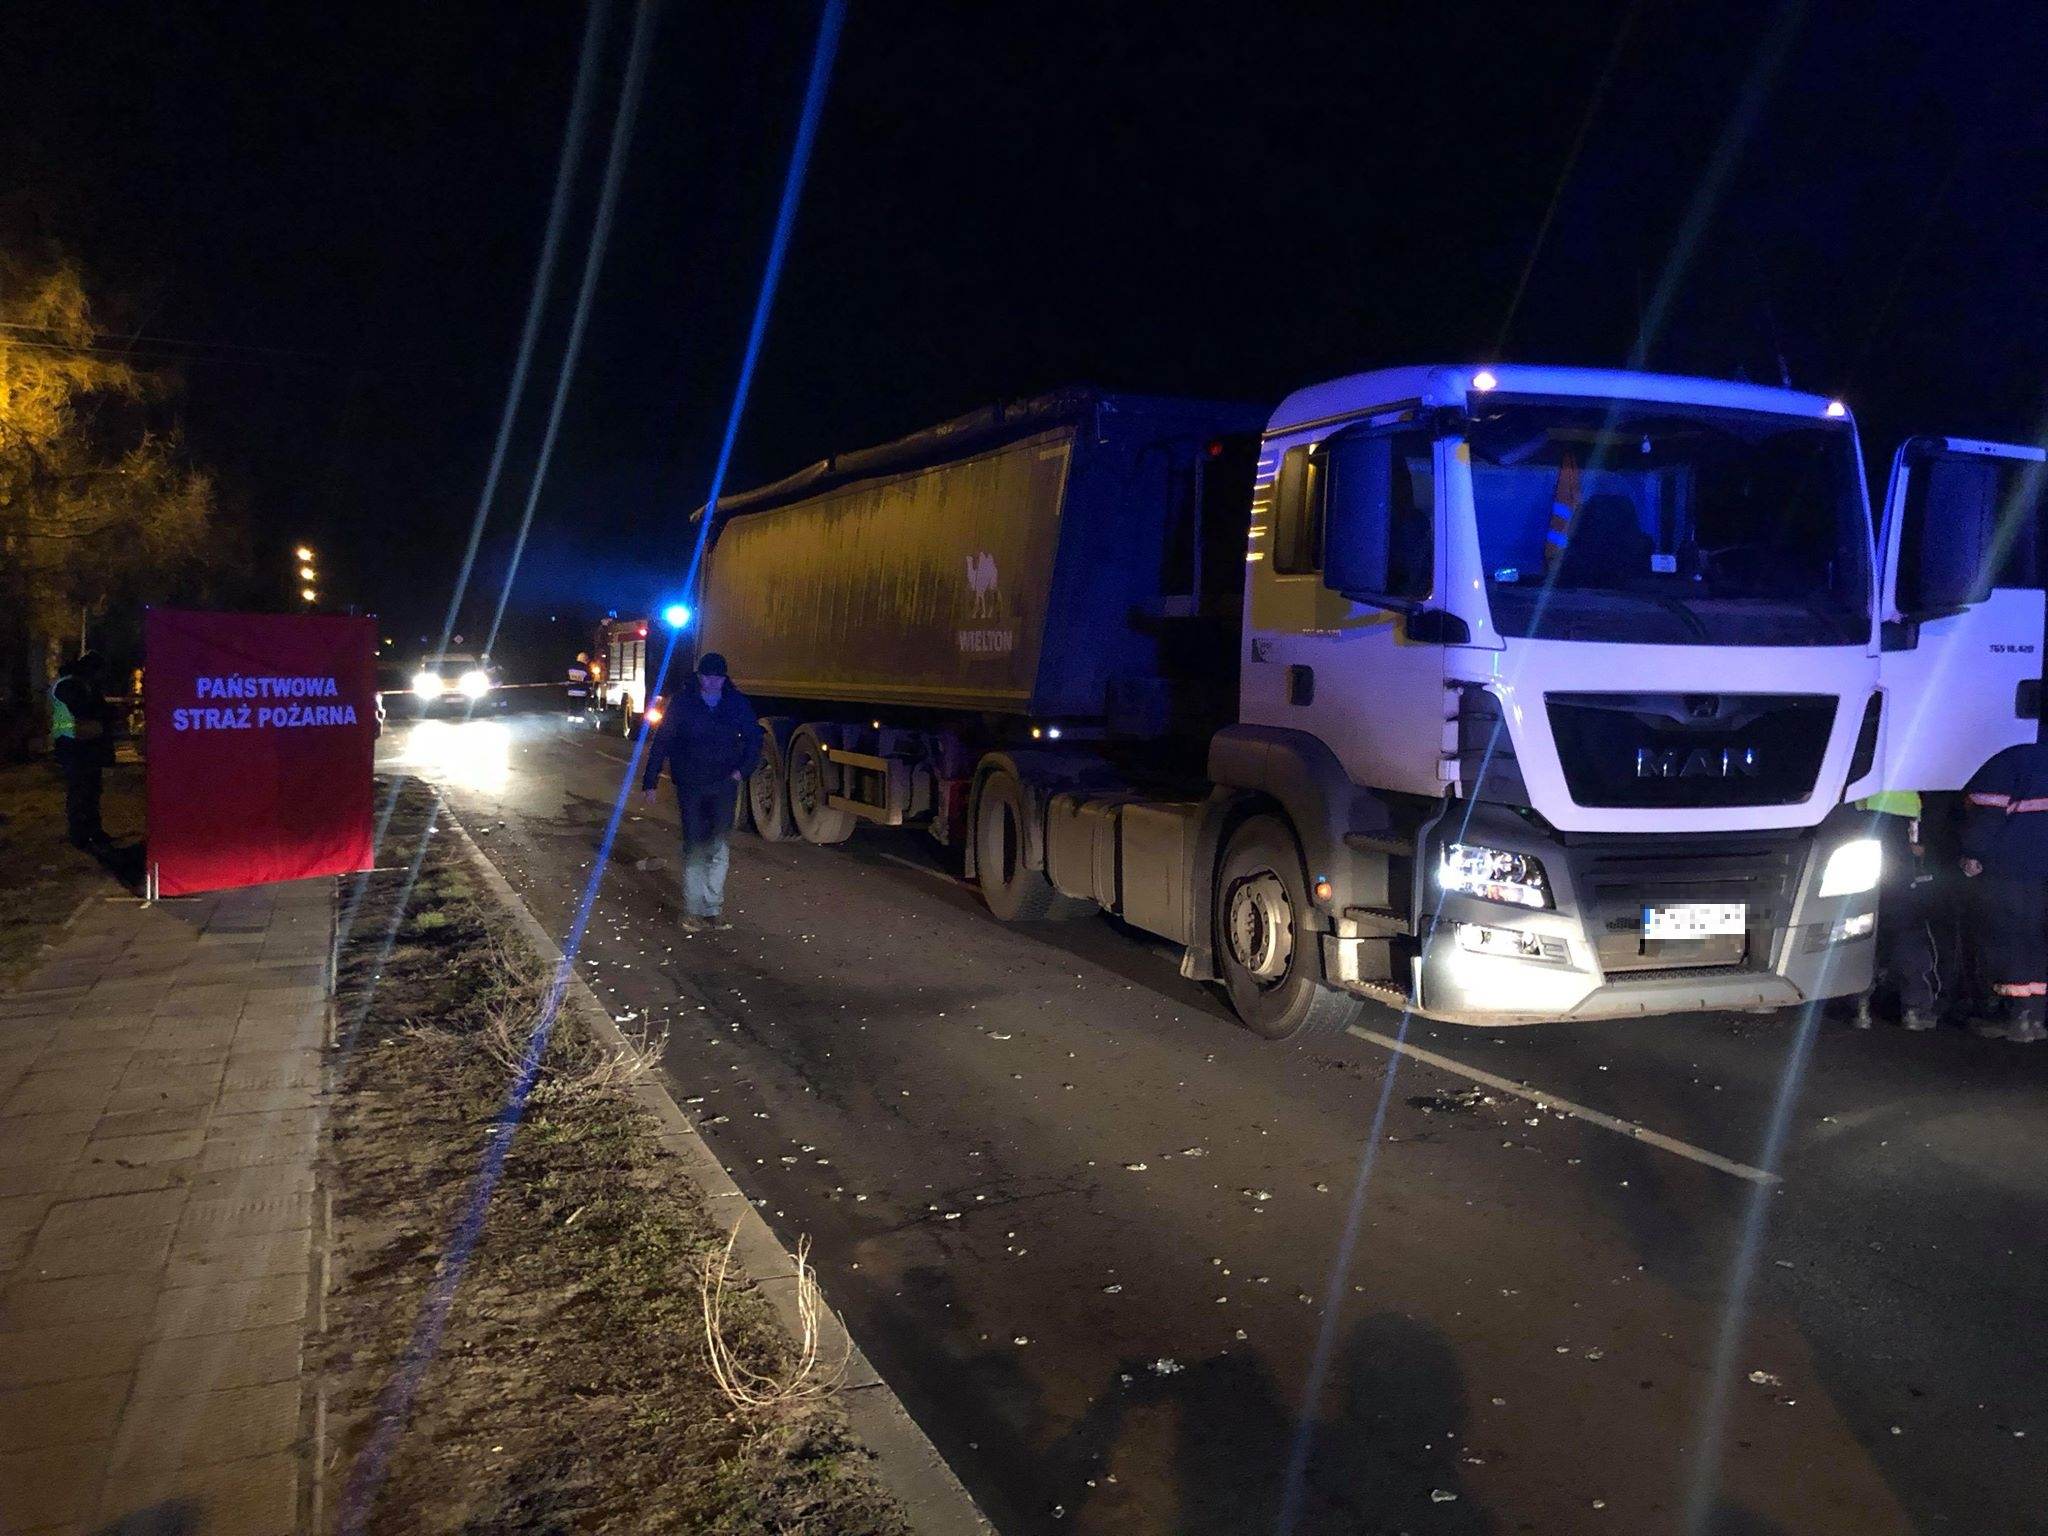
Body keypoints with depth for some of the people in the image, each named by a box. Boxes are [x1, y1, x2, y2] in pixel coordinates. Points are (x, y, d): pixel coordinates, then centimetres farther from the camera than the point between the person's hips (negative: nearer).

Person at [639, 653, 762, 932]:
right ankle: (693, 911, 8)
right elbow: (661, 742, -3)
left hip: (723, 785, 1)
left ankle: (712, 909, 9)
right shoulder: (683, 704, -5)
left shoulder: (737, 703, 0)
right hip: (690, 786, -1)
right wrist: (650, 781, -5)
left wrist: (742, 769, -1)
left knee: (720, 849, -1)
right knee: (694, 849, 0)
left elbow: (754, 738, 11)